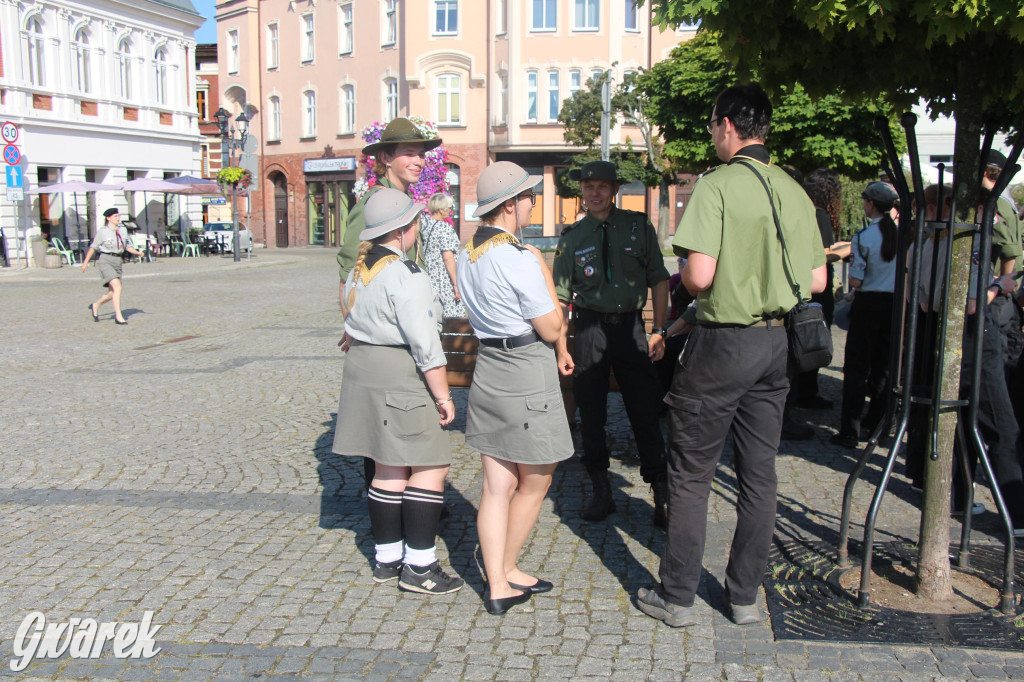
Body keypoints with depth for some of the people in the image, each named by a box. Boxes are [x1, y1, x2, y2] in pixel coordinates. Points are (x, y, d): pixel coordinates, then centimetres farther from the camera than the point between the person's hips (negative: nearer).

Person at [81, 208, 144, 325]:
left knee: (112, 293, 9)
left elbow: (127, 246, 16)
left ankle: (95, 306, 36)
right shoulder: (102, 231, -4)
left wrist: (137, 253, -2)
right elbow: (93, 246, 3)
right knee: (117, 286, -22)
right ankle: (118, 316, -18)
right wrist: (86, 261, 4)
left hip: (118, 261, 6)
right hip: (106, 260, -6)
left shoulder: (123, 230, 9)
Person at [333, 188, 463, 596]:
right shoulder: (404, 275, -18)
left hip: (362, 366, 10)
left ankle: (387, 558, 24)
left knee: (388, 468, 15)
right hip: (399, 375, -10)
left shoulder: (359, 268, 10)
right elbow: (424, 344, -20)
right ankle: (418, 566, 1)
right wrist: (443, 395, -15)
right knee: (430, 467, -3)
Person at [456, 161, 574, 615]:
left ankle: (497, 586, 17)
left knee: (497, 486, 11)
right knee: (535, 483, 11)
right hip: (527, 377, -8)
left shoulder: (467, 256, 8)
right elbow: (551, 328, -12)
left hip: (487, 371, 8)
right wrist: (544, 271, -1)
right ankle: (505, 572, 24)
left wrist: (557, 349, 17)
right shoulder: (520, 260, -19)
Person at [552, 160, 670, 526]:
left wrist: (659, 331, -2)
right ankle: (602, 492, 20)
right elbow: (561, 296, 8)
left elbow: (659, 280, 6)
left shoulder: (639, 226, 5)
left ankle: (662, 496, 7)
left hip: (631, 326, -1)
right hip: (590, 328, 1)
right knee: (591, 416, 7)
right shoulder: (572, 236, 7)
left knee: (645, 413, -2)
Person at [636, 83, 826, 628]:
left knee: (691, 474, 5)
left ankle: (676, 597, 14)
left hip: (724, 342, -6)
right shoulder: (794, 191, 7)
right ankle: (745, 596, 23)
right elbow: (817, 281, 9)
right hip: (776, 342, 6)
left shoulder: (716, 185, -13)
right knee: (759, 475, 12)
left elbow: (700, 275, -21)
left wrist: (683, 277, 1)